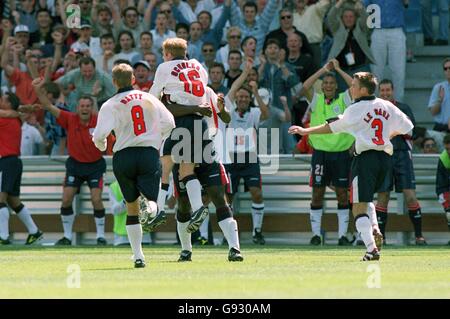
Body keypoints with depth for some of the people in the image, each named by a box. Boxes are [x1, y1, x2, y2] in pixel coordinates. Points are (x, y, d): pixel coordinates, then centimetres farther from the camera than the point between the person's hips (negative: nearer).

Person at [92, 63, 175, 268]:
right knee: (150, 197, -1)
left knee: (132, 206, 11)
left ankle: (138, 255, 8)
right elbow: (169, 123, 6)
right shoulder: (149, 99, 10)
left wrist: (101, 146, 13)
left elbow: (100, 134, -10)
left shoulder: (110, 105, 1)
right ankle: (151, 207, -42)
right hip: (149, 153, 0)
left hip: (123, 155, 0)